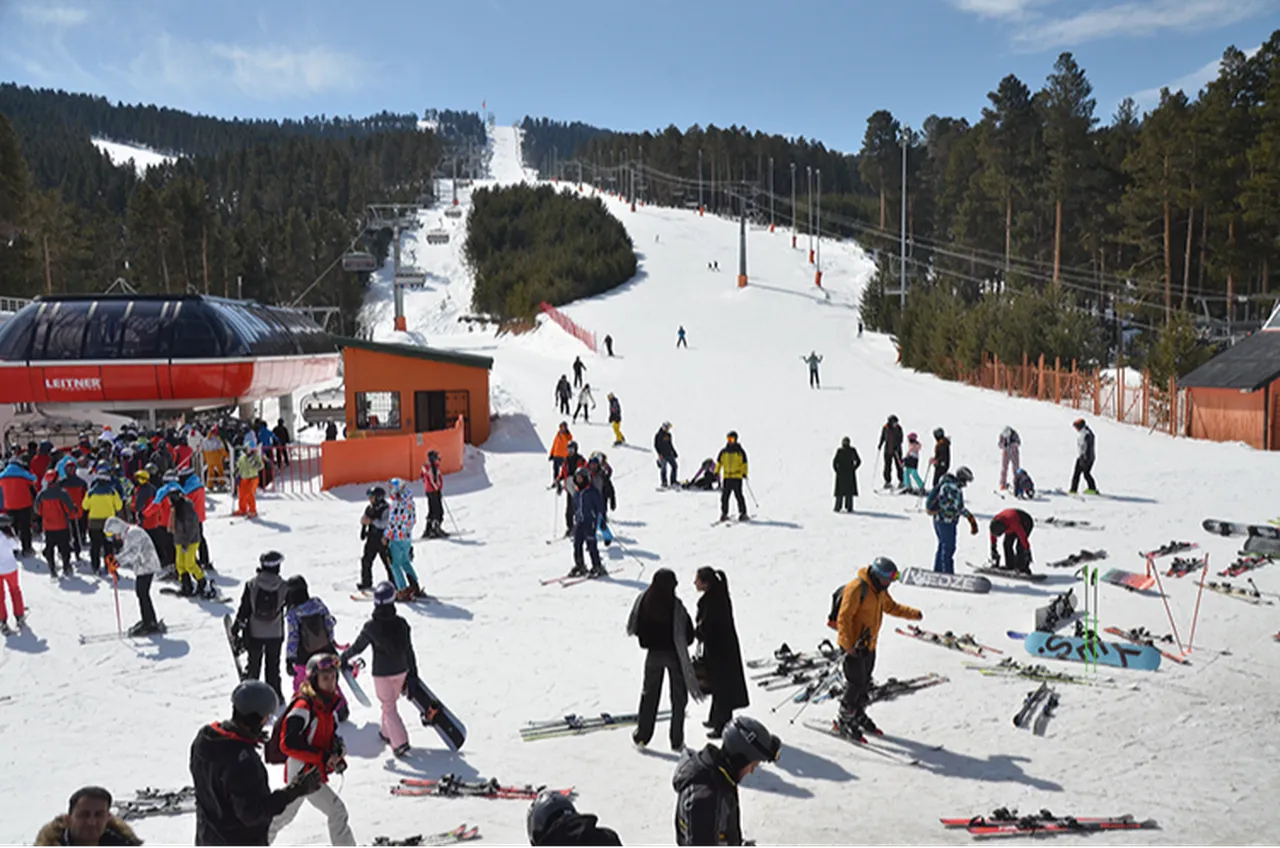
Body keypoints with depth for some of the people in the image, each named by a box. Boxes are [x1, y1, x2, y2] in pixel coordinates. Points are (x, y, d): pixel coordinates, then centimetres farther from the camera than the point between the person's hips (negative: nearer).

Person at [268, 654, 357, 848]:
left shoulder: (328, 704, 6)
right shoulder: (303, 706, -22)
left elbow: (330, 736, 17)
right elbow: (288, 744, -26)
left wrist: (338, 755, -5)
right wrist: (323, 757, -26)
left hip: (315, 771, 10)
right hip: (302, 773, -10)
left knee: (286, 813, 26)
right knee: (337, 810, -10)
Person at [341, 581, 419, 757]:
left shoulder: (371, 626, -20)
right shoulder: (401, 624, -12)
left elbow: (358, 647, -5)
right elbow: (409, 650, -4)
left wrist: (344, 657, 15)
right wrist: (413, 672, 8)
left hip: (381, 673, -3)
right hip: (401, 671, 3)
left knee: (389, 708, 6)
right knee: (390, 702, 24)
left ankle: (400, 743, 0)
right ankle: (387, 732, 40)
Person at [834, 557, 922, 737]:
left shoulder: (879, 589, 6)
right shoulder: (857, 588, -23)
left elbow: (891, 607, 24)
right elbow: (843, 618, -24)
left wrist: (914, 614, 12)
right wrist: (848, 645, -30)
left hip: (869, 645, 9)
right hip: (854, 646, -9)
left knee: (865, 683, 17)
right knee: (856, 684, -6)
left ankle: (859, 715, 34)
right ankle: (843, 721, 8)